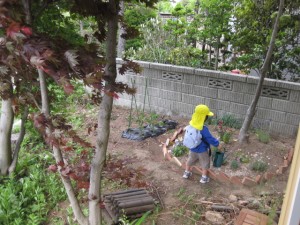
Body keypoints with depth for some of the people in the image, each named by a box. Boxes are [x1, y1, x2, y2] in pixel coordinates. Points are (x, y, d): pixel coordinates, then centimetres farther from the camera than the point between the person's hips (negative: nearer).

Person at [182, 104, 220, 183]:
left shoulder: (192, 124, -13)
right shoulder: (203, 129, -33)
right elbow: (210, 139, -24)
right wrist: (217, 143, -5)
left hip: (192, 148, 6)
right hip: (202, 150, -6)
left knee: (190, 160, 27)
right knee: (205, 163, 17)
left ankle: (187, 173, 43)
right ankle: (204, 178, 29)